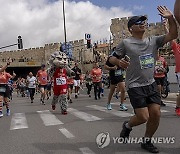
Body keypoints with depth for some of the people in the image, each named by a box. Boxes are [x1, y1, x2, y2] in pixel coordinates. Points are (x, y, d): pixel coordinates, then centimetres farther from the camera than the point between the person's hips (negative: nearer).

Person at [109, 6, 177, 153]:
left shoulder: (153, 41, 7)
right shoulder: (126, 43, -6)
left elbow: (173, 35, 2)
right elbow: (112, 58, -2)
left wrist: (171, 18, -12)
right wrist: (118, 62, -24)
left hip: (151, 84, 5)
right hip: (135, 86, -5)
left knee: (156, 114, 1)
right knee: (143, 117, -8)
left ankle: (147, 141, 24)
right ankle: (127, 125, 26)